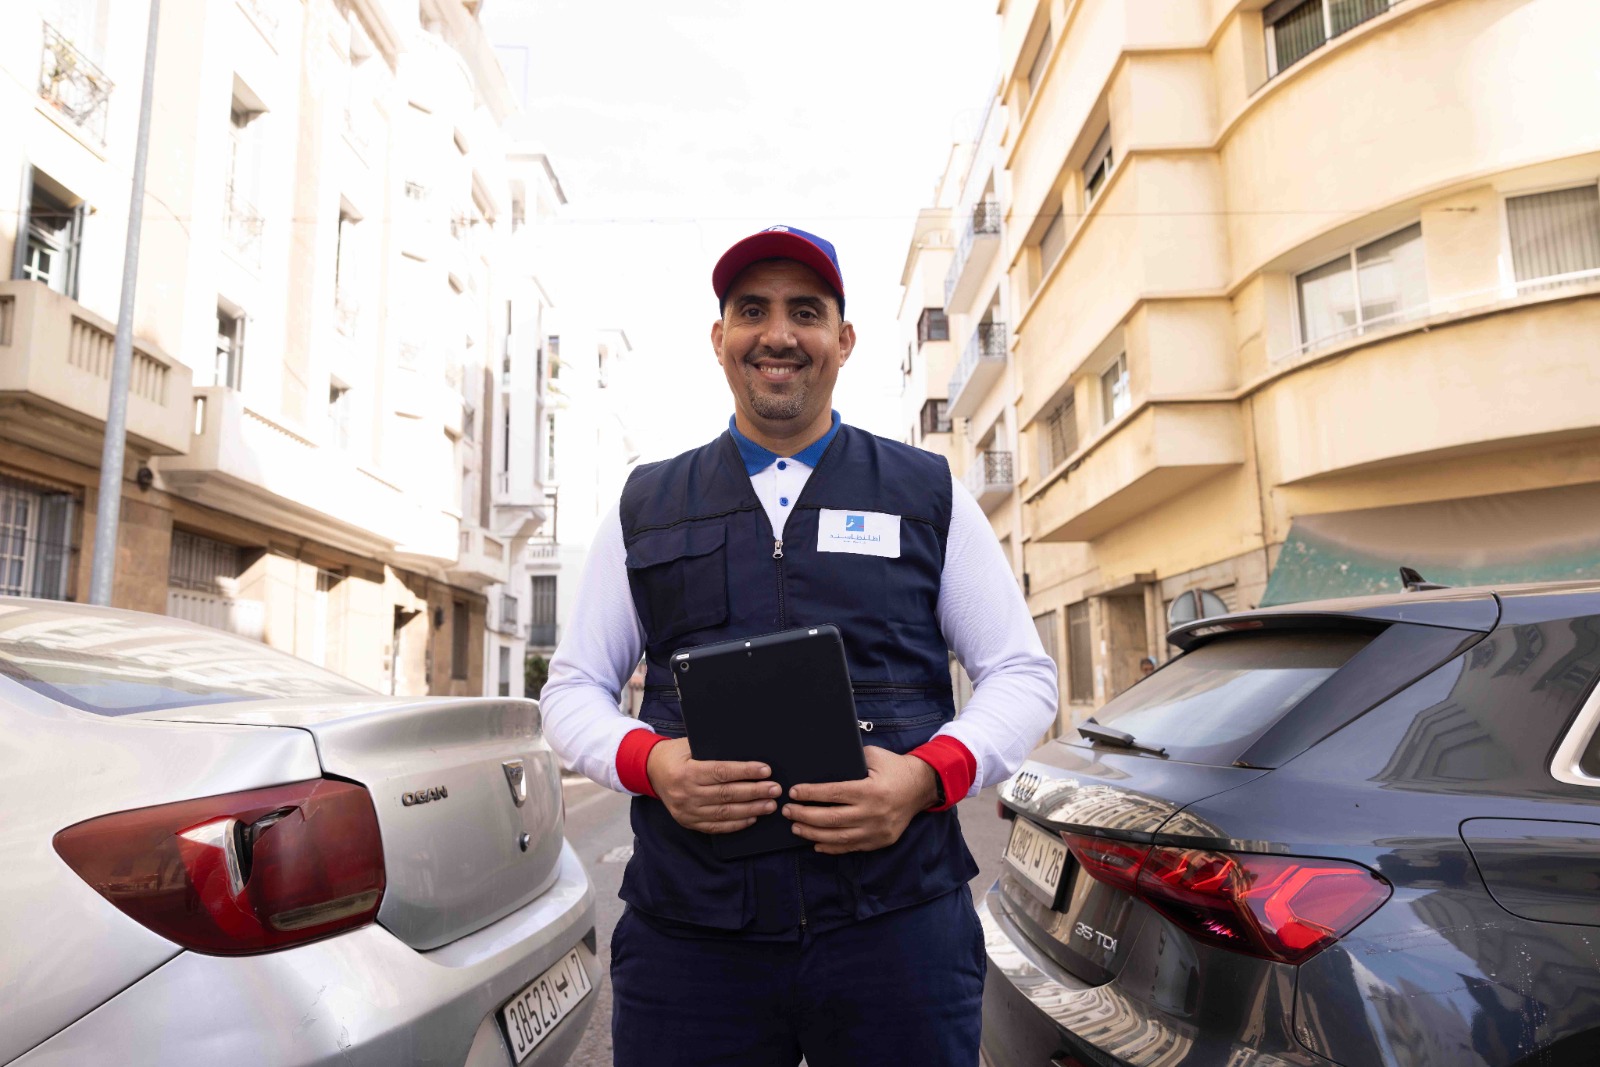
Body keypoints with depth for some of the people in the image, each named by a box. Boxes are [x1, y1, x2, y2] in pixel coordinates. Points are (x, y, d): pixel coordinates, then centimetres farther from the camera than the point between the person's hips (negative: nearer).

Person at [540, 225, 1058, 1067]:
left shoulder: (929, 495, 7)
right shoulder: (644, 508, 11)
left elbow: (1021, 674, 7)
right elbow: (572, 689, 12)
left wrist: (929, 774, -12)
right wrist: (648, 761, -10)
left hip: (895, 927, 0)